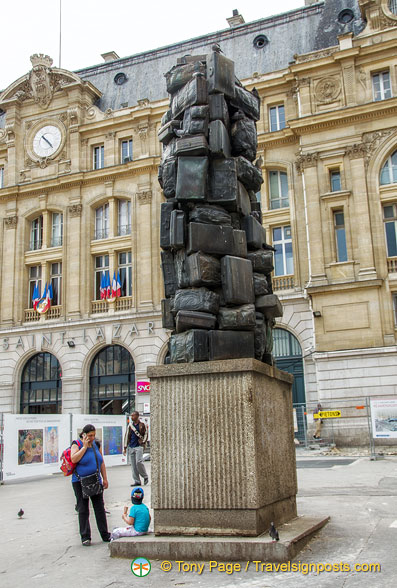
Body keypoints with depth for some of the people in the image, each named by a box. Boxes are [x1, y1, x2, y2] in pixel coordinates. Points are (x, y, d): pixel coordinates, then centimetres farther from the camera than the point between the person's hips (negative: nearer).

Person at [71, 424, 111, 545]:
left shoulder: (96, 445, 7)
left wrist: (105, 479, 8)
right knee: (83, 510, 1)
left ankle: (105, 535, 15)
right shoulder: (77, 445, -7)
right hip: (80, 482, -4)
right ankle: (85, 537, 7)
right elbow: (74, 459, -25)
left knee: (100, 508, 7)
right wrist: (85, 446, -20)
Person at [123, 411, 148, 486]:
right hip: (131, 447, 4)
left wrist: (143, 442, -6)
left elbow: (146, 434, 6)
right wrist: (125, 448, 10)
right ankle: (136, 481, 9)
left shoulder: (142, 425, 2)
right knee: (133, 465, 3)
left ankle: (145, 477, 5)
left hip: (139, 446, -4)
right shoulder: (130, 425, 13)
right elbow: (127, 436, 14)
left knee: (139, 462, -16)